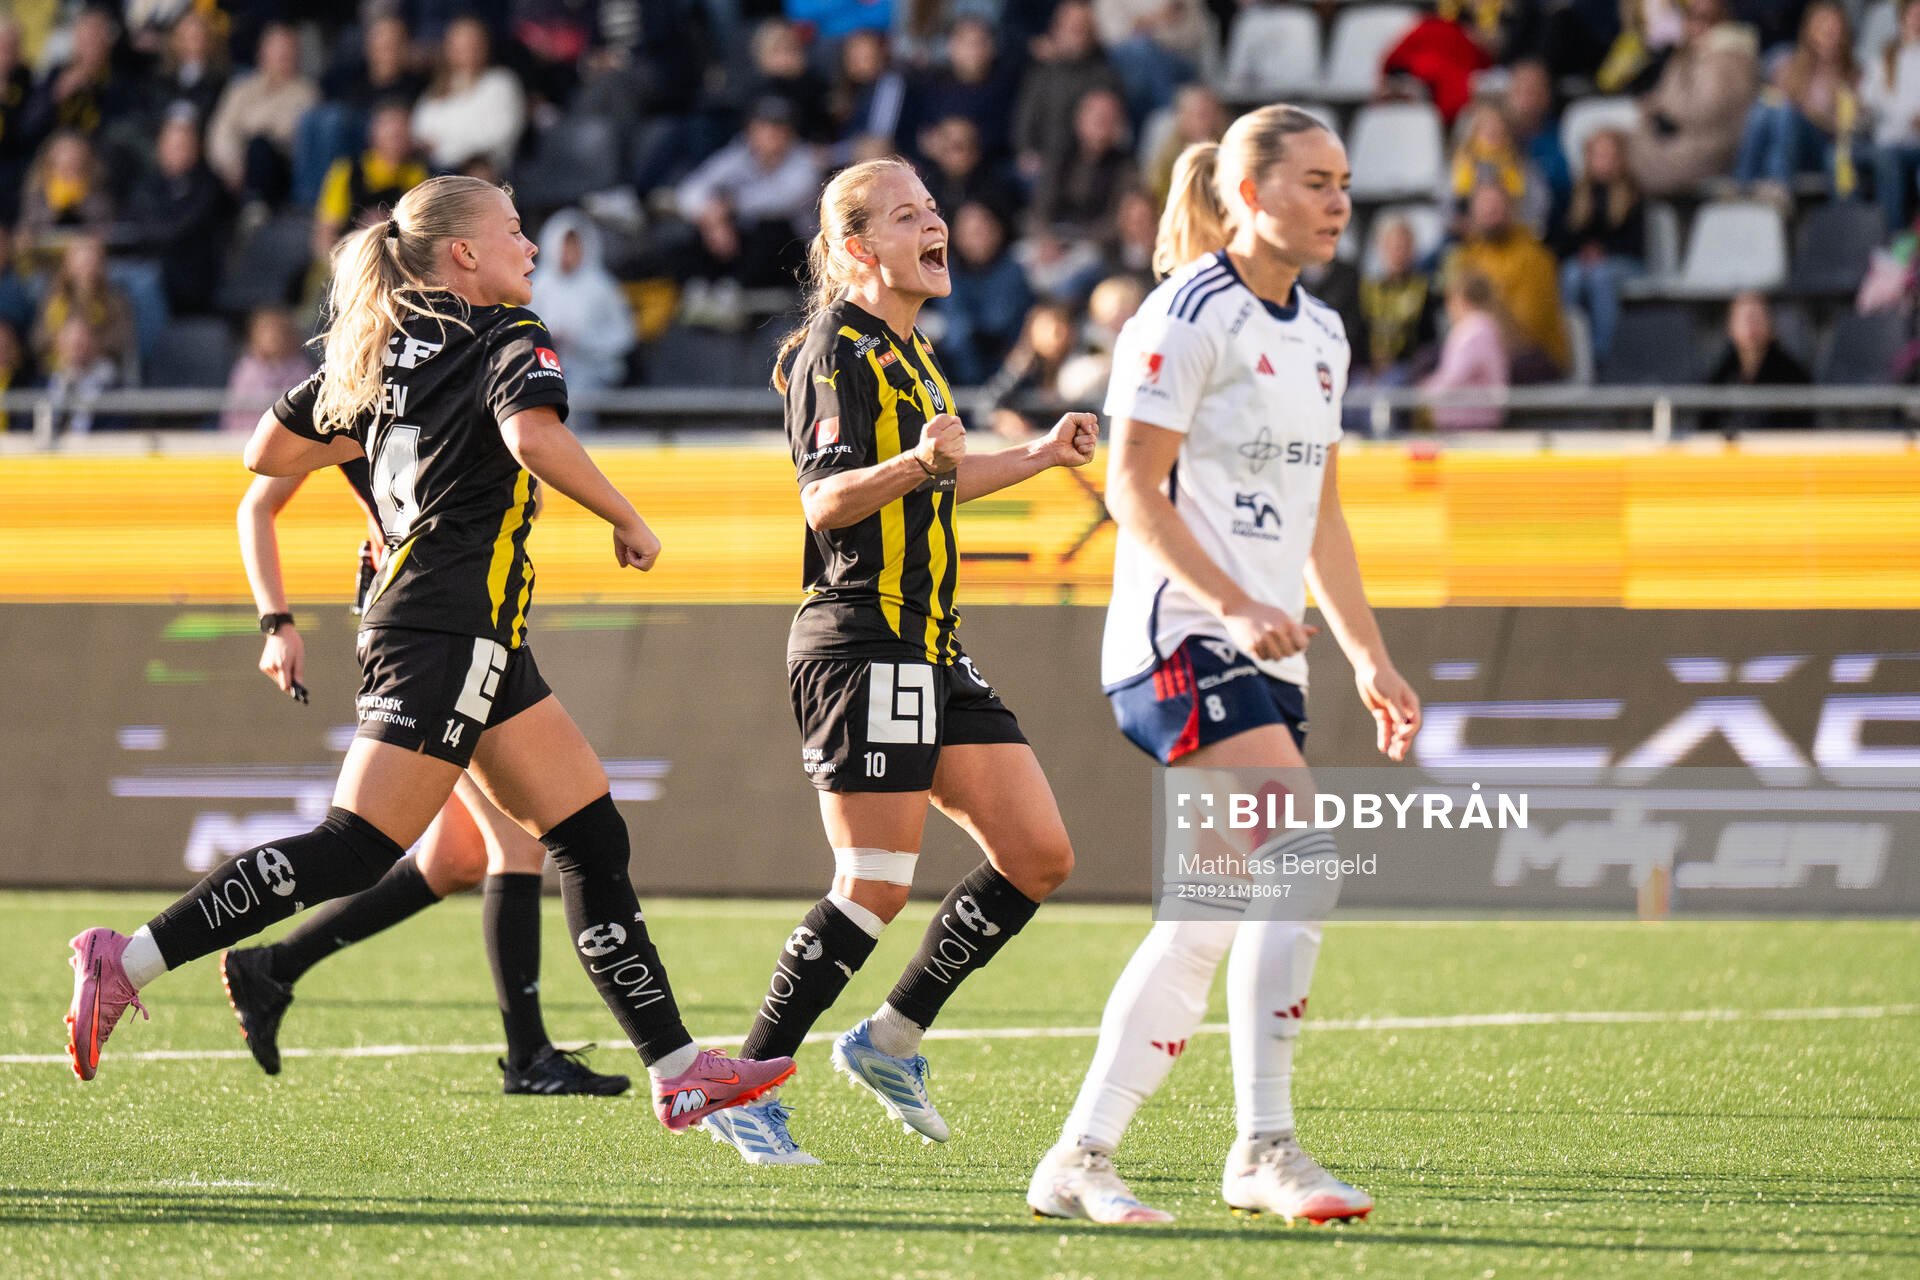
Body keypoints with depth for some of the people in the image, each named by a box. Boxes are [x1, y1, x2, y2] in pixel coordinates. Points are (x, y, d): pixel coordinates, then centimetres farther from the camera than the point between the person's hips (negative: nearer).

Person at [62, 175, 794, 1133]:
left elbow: (267, 452, 18)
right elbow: (535, 439, -26)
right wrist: (628, 522, -13)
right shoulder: (509, 340, -5)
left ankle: (676, 1069, 6)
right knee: (355, 850, -14)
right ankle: (130, 961, -15)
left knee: (593, 840, 8)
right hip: (451, 630, -10)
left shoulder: (383, 346, 17)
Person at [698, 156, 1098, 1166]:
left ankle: (891, 1040, 14)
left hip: (930, 651, 10)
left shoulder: (907, 353, 19)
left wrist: (1037, 457, 32)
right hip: (863, 643, -10)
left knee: (1038, 856, 4)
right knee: (875, 885, -12)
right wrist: (918, 462, -37)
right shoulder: (837, 352, -10)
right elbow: (828, 501, -22)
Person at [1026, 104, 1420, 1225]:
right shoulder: (1189, 318, -9)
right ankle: (1264, 1148, -19)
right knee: (1300, 857, -21)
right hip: (1179, 640, -9)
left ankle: (1081, 1160, 11)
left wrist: (1370, 657, 18)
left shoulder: (1321, 335, 17)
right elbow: (1133, 490, -13)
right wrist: (1233, 607, -23)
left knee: (1211, 916, 5)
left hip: (1265, 657, 9)